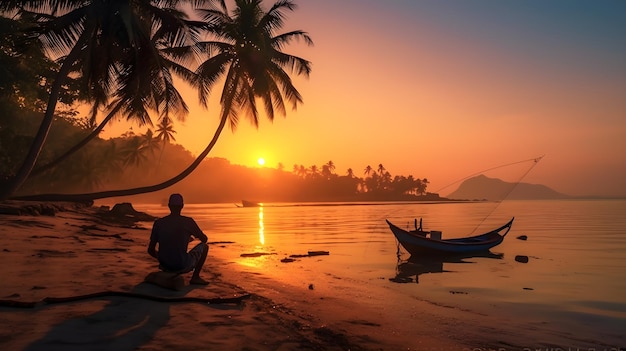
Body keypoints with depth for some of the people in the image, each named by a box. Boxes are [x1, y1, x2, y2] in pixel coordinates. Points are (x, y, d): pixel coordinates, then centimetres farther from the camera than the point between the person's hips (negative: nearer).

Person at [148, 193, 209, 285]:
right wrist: (195, 234, 27)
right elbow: (204, 239, 4)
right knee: (204, 246, 20)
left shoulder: (158, 223, -2)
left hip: (164, 266, 6)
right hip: (183, 266, -5)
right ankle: (195, 277, 15)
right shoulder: (188, 221, -10)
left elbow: (151, 250, 4)